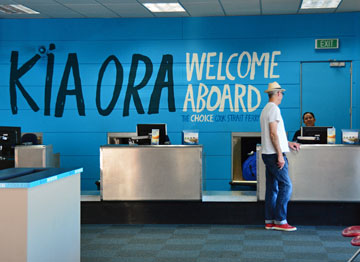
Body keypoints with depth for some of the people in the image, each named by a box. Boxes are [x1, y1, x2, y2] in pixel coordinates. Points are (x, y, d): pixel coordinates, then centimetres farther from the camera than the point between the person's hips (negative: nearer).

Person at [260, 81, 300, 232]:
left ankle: (269, 221, 11)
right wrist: (280, 154, -19)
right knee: (286, 185, -8)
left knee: (272, 188, 10)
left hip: (268, 155, 10)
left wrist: (288, 143, 26)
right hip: (275, 155, -10)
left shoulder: (265, 110, 19)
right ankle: (280, 221, -8)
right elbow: (273, 133, -19)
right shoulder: (274, 109, -11)